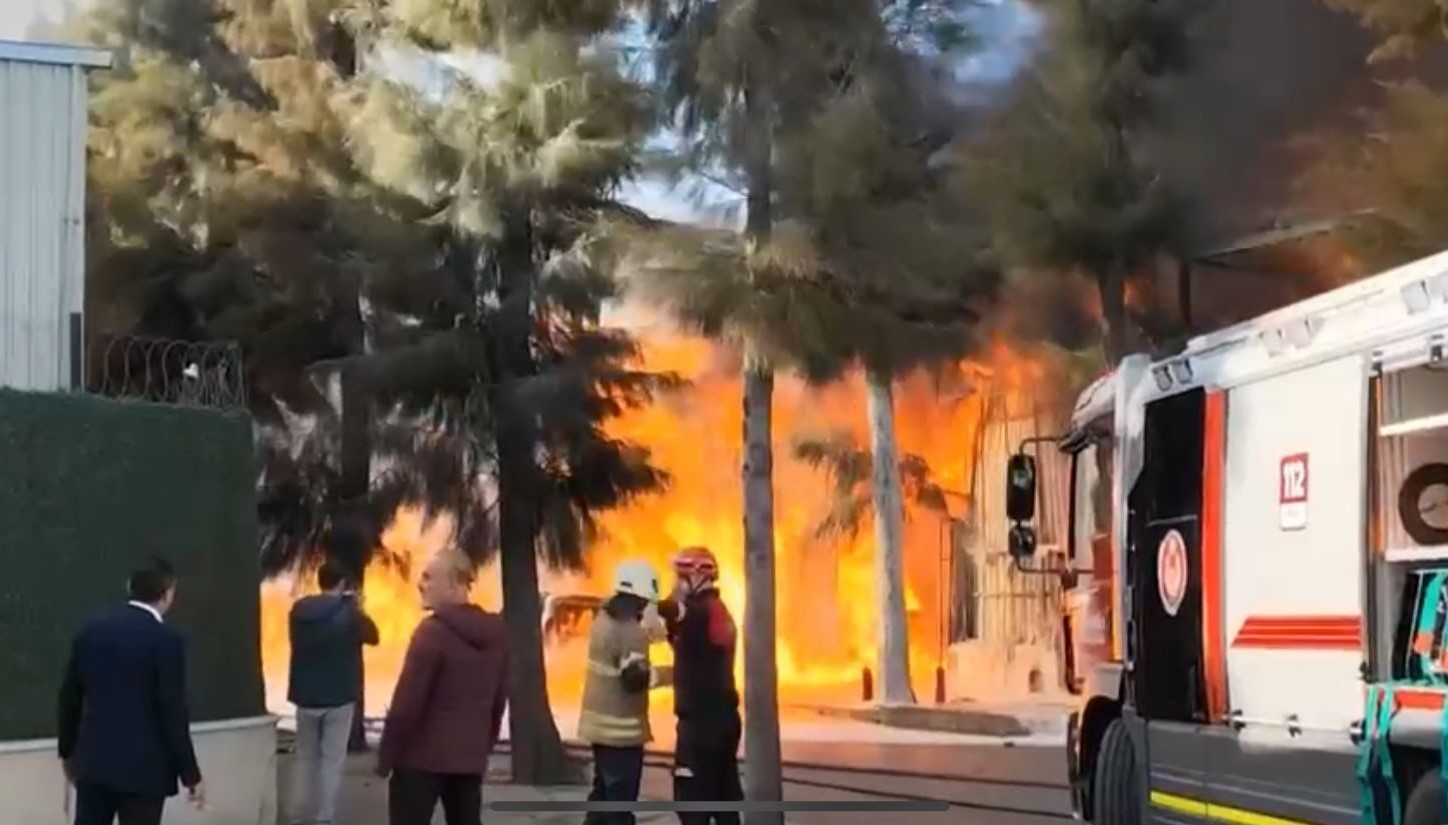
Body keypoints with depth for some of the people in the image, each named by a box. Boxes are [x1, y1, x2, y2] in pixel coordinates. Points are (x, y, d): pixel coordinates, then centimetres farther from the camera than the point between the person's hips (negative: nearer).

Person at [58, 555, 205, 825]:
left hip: (93, 761, 6)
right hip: (144, 768, -5)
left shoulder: (92, 630, 4)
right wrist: (191, 776, -7)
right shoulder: (166, 640, -14)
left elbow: (69, 696, 10)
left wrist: (68, 751, 23)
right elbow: (174, 713, -15)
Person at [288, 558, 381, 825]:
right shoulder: (348, 612, -12)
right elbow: (371, 636, 3)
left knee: (305, 757, 15)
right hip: (338, 696, -4)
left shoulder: (299, 610, -1)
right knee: (332, 759, 2)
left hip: (305, 695, 4)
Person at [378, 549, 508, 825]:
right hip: (470, 758, 7)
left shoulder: (433, 631, -15)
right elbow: (498, 701, 15)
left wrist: (386, 755, -7)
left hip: (422, 756, -7)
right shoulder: (494, 633, 8)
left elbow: (407, 703, -16)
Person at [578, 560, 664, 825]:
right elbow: (635, 679, -25)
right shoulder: (631, 631, -19)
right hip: (622, 728, -9)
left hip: (600, 723, 9)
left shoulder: (603, 619, 9)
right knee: (621, 799, -3)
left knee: (604, 791, 19)